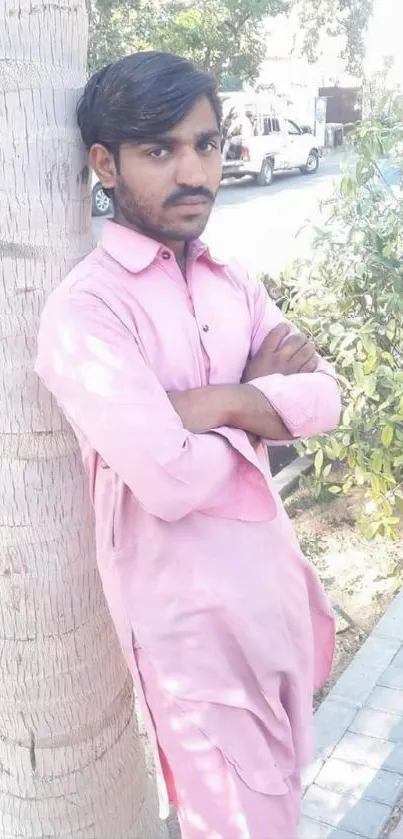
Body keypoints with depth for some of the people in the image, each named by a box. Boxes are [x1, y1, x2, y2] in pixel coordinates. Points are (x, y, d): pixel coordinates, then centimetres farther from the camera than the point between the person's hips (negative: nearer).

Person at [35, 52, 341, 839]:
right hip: (190, 606, -7)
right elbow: (170, 479, -26)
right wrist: (262, 396, -10)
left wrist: (218, 403, -19)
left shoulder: (232, 283, 6)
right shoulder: (85, 308, -18)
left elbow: (324, 397, -4)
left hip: (272, 574, 7)